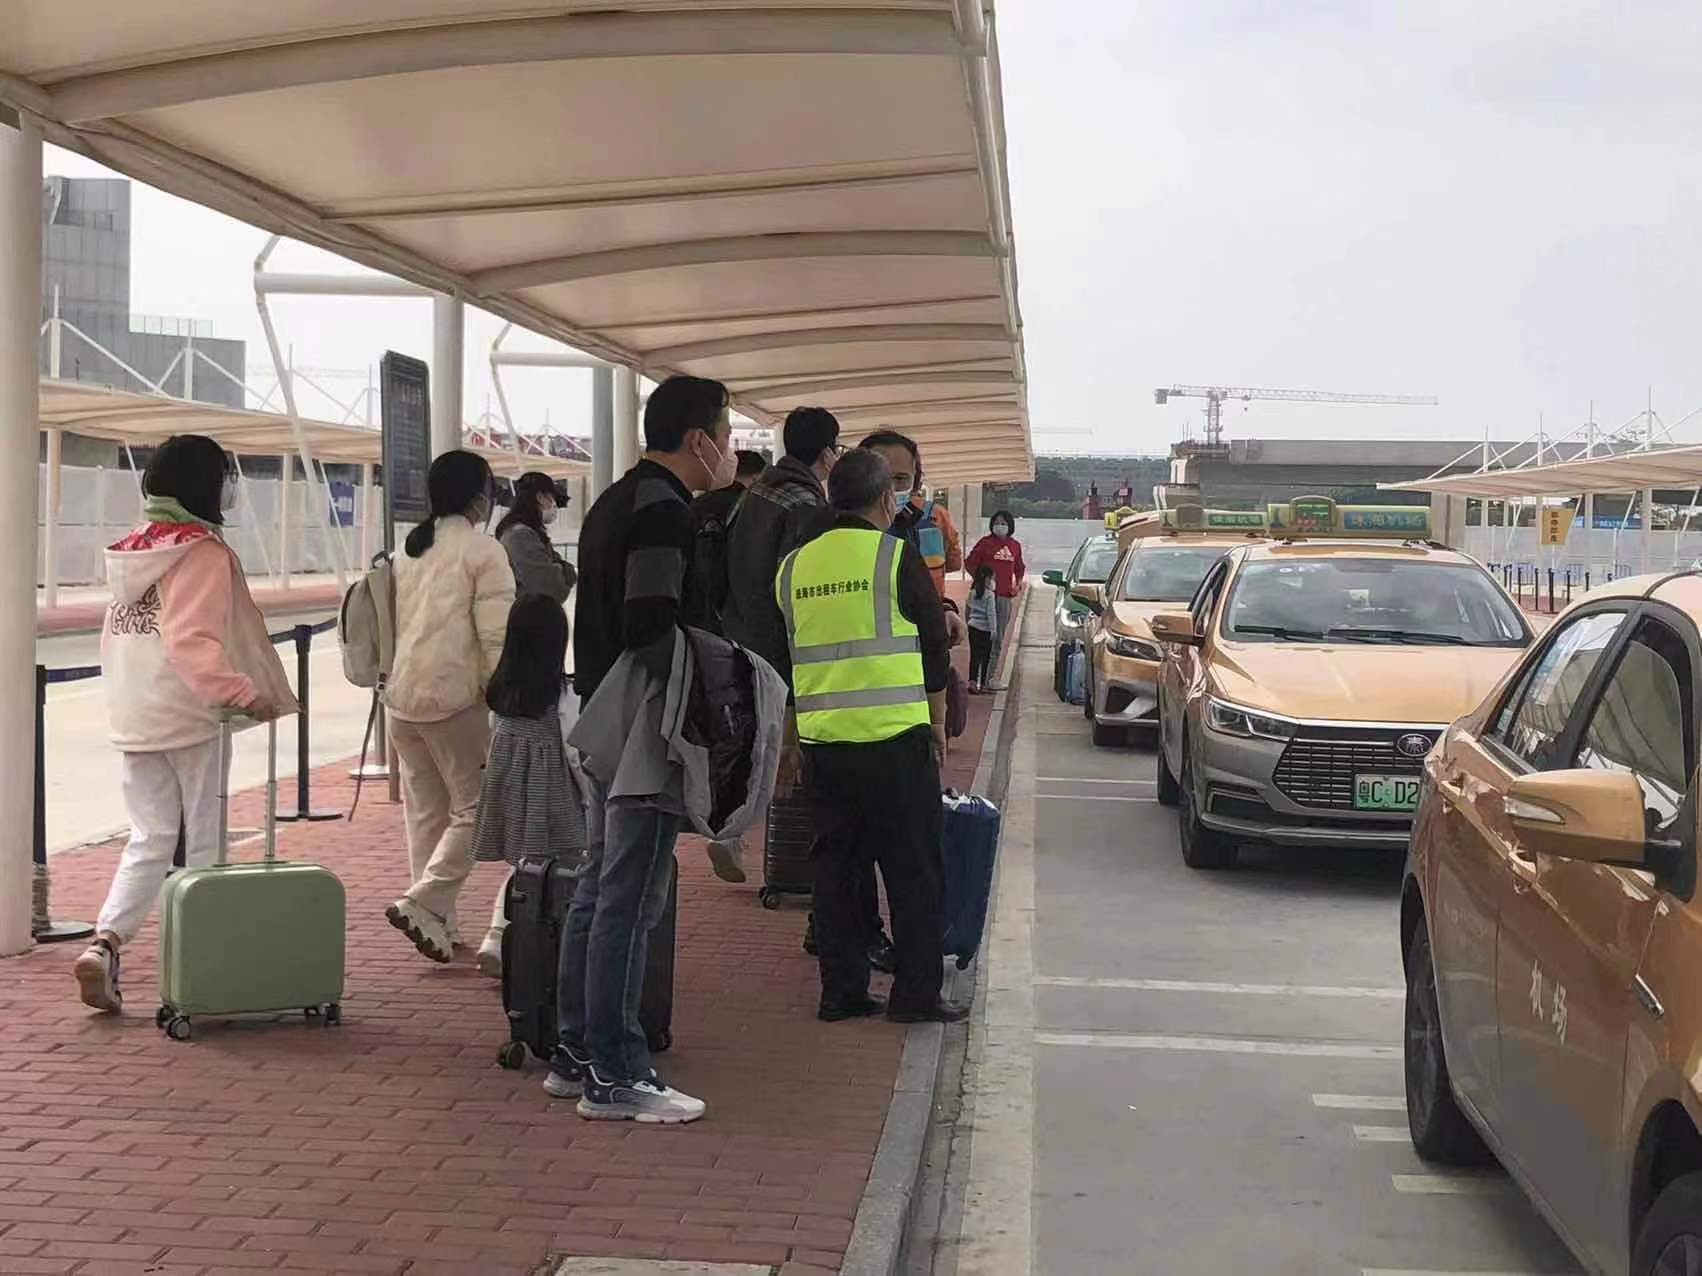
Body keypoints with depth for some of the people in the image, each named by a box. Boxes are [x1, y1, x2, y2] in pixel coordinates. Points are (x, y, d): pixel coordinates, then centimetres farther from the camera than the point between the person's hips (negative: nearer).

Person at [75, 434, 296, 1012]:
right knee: (205, 842, 5)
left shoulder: (130, 549, 12)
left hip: (132, 721, 7)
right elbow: (192, 641, -24)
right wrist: (241, 691, -32)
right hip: (190, 720, -7)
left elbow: (114, 637, 17)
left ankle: (105, 942, -5)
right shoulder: (203, 551, -12)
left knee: (149, 839, 12)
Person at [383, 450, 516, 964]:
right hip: (452, 697, -7)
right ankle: (424, 903, -11)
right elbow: (496, 636, -12)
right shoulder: (482, 550, -6)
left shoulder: (407, 550, 15)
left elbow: (392, 625, 17)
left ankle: (437, 922, 18)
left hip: (401, 696, 7)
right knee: (475, 805, 1)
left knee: (425, 810, 13)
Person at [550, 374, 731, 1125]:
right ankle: (615, 1076, -1)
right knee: (630, 901, -6)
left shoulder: (616, 502, 17)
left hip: (602, 722, 11)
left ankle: (576, 1055, 22)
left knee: (598, 891, 15)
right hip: (643, 726, -11)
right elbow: (652, 630, -24)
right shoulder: (663, 509, -15)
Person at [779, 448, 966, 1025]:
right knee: (913, 869, 4)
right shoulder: (897, 557, -5)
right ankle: (915, 993, 7)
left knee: (835, 868, 12)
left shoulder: (794, 565, 9)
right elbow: (934, 644, 1)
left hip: (821, 740, 5)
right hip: (894, 739, -5)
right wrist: (937, 720, 12)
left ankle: (842, 991, 15)